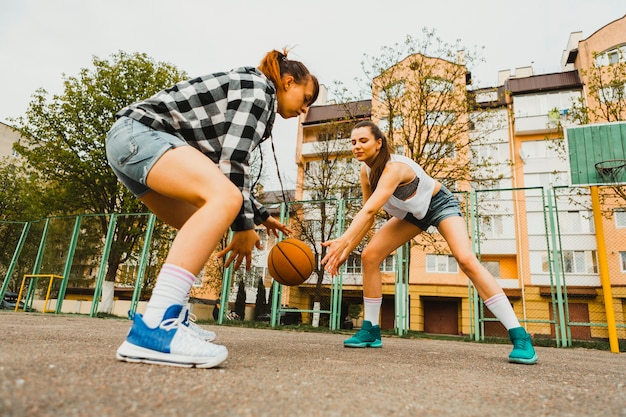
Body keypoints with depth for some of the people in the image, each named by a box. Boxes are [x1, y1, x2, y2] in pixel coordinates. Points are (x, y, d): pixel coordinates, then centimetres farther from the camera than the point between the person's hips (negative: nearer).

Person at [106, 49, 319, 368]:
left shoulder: (249, 93, 25)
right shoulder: (259, 87, -5)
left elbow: (225, 173, 26)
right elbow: (232, 160, -18)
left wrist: (260, 216, 24)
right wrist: (244, 225, -14)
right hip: (141, 131, -11)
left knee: (205, 228, 15)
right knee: (225, 198, -31)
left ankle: (171, 317, 15)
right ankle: (152, 328, -39)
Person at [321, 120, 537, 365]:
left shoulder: (394, 168, -36)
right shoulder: (366, 170, -13)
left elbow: (369, 211, -50)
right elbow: (368, 217, -9)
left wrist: (342, 241, -62)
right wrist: (346, 251, -16)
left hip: (439, 204, -7)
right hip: (412, 212, 7)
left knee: (466, 260, -28)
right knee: (369, 256, -8)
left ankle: (519, 336, -18)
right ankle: (371, 331, 1)